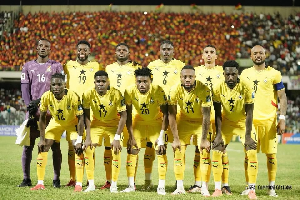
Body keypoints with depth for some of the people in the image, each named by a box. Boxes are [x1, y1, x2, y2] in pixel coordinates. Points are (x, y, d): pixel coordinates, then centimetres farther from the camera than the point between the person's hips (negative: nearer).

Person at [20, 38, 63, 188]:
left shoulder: (56, 66, 9)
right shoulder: (28, 66, 15)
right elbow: (25, 88, 9)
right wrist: (29, 105, -7)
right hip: (33, 110, 2)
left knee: (55, 146, -2)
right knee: (28, 145, -1)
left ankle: (56, 179, 4)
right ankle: (26, 178, 6)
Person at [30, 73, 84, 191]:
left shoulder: (73, 97, -34)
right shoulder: (46, 97, -26)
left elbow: (80, 119, -24)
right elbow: (42, 118, -12)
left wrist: (79, 140, -26)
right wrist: (42, 139, -12)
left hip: (72, 123, -3)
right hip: (56, 122, 3)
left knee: (78, 149, -19)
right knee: (42, 148, -6)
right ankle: (40, 183, 1)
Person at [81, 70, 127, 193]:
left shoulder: (116, 94, -25)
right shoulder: (89, 94, -19)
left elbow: (123, 116, -20)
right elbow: (86, 116, -12)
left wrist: (117, 138, -23)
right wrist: (88, 137, -18)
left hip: (113, 125, -2)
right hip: (96, 124, 2)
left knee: (116, 150, -17)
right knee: (88, 149, -13)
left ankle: (114, 185, -4)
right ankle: (91, 184, -2)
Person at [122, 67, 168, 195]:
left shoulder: (158, 91, -28)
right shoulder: (130, 92, -23)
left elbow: (165, 114, -19)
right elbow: (128, 115, -12)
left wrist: (161, 136, -23)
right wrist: (131, 136, -15)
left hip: (157, 122, -2)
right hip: (139, 121, 2)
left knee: (161, 151, -11)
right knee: (131, 150, -5)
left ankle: (161, 187, -2)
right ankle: (131, 185, 5)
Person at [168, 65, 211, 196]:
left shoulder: (204, 90, -29)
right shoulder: (175, 90, -21)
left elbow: (206, 116, -24)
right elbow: (172, 115, -14)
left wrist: (204, 139, -23)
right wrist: (176, 138, -14)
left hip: (201, 121, -2)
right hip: (184, 120, 2)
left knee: (205, 150, -12)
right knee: (178, 150, -4)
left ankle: (204, 187, -3)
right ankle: (180, 187, 5)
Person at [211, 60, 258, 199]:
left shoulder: (246, 87, -24)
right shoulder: (218, 88, -18)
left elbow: (249, 113, -18)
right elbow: (217, 113, -9)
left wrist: (247, 135, -19)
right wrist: (218, 134, -14)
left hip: (243, 122, -2)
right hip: (226, 122, 2)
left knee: (252, 152, -13)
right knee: (216, 151, -7)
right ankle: (217, 189, 3)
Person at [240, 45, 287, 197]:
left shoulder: (273, 74, 0)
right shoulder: (245, 74, 10)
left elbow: (282, 97, 0)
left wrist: (282, 119, -8)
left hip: (269, 120, -2)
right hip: (249, 120, 2)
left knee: (271, 154, 1)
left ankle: (272, 187, 10)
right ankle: (249, 187, 10)